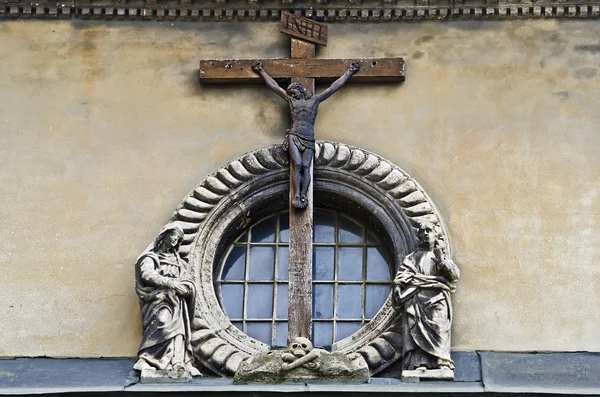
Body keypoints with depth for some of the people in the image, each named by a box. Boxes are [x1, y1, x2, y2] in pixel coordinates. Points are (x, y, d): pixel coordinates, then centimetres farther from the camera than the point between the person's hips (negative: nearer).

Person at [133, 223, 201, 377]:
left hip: (176, 302, 5)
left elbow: (189, 284, 16)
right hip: (158, 300, -5)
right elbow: (147, 275, -8)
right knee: (163, 321, -31)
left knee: (178, 329, -17)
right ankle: (145, 359, -37)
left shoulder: (178, 262, 27)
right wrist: (171, 283, -15)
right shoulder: (151, 257, 13)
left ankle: (179, 364, -29)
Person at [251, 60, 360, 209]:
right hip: (294, 136, 0)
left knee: (306, 166, -16)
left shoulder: (315, 100, 21)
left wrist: (349, 72, 27)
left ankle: (304, 195, -27)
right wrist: (262, 72, 33)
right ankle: (297, 195, -27)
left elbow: (335, 86, 25)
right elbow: (273, 85, 28)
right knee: (297, 165, -18)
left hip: (309, 138, 1)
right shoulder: (291, 100, 22)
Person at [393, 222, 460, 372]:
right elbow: (402, 274, 14)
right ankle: (419, 363, -33)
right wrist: (397, 285, -6)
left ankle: (442, 361, -34)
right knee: (417, 327, -20)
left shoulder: (443, 257, 29)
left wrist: (441, 259, 0)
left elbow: (455, 275, 13)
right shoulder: (411, 257, 29)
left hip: (436, 298, 0)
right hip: (415, 297, 0)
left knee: (438, 325, -22)